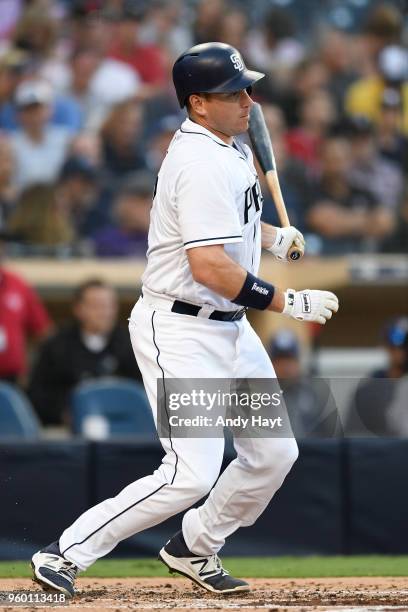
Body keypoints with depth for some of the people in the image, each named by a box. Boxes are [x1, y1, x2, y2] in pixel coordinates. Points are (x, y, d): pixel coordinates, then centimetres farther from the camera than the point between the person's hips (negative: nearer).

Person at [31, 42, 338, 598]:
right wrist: (288, 302, -25)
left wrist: (274, 237, 15)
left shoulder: (230, 150, 11)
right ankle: (65, 554, -7)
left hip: (230, 327, 10)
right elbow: (208, 265, -30)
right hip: (180, 332, -10)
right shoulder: (202, 164, -22)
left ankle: (193, 550, 30)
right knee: (191, 475, -16)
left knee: (274, 454, 12)